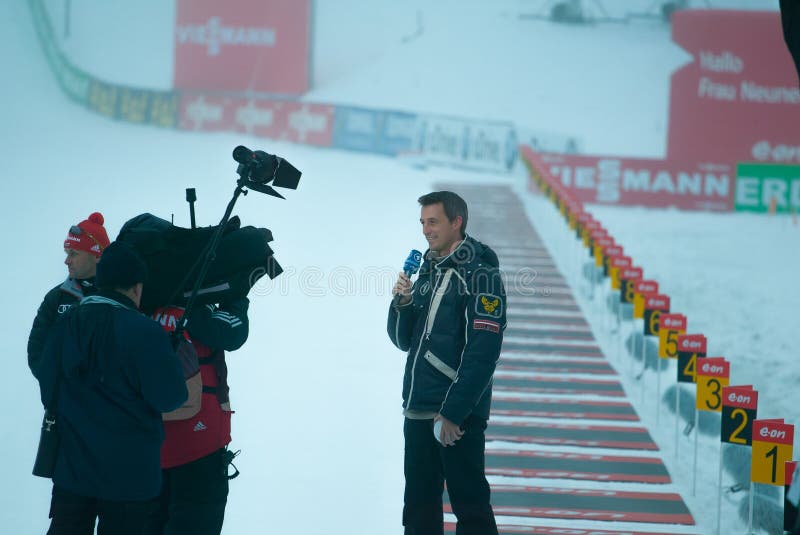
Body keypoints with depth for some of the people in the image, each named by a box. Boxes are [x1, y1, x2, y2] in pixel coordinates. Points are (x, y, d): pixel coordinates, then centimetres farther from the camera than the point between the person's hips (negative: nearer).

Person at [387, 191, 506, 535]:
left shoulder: (480, 276, -9)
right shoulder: (428, 273, 16)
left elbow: (482, 355, -16)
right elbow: (404, 341, 17)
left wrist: (453, 413, -19)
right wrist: (403, 304, -2)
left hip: (457, 416, -8)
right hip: (417, 412, 8)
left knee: (470, 506, -4)